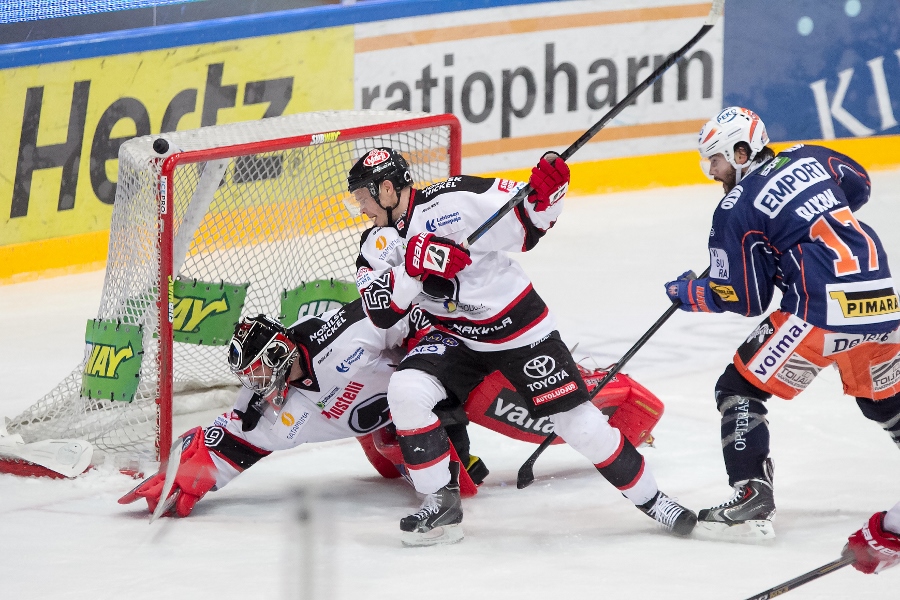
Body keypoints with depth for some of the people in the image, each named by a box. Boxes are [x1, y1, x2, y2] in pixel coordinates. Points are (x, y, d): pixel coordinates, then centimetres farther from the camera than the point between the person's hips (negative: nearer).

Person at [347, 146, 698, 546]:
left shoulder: (454, 200, -17)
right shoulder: (376, 243, -1)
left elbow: (527, 226, -10)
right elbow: (380, 310, -13)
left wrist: (545, 192, -30)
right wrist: (415, 265, -27)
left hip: (517, 325, -4)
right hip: (454, 335, 4)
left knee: (578, 422, -5)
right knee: (405, 392, -22)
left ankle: (650, 499, 14)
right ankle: (441, 502, -9)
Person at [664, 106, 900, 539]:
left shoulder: (736, 210, -3)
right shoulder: (808, 158, 13)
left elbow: (747, 300, 0)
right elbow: (859, 186, 32)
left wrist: (690, 294, 15)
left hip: (823, 309, -7)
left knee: (740, 389, 3)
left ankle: (752, 498, -8)